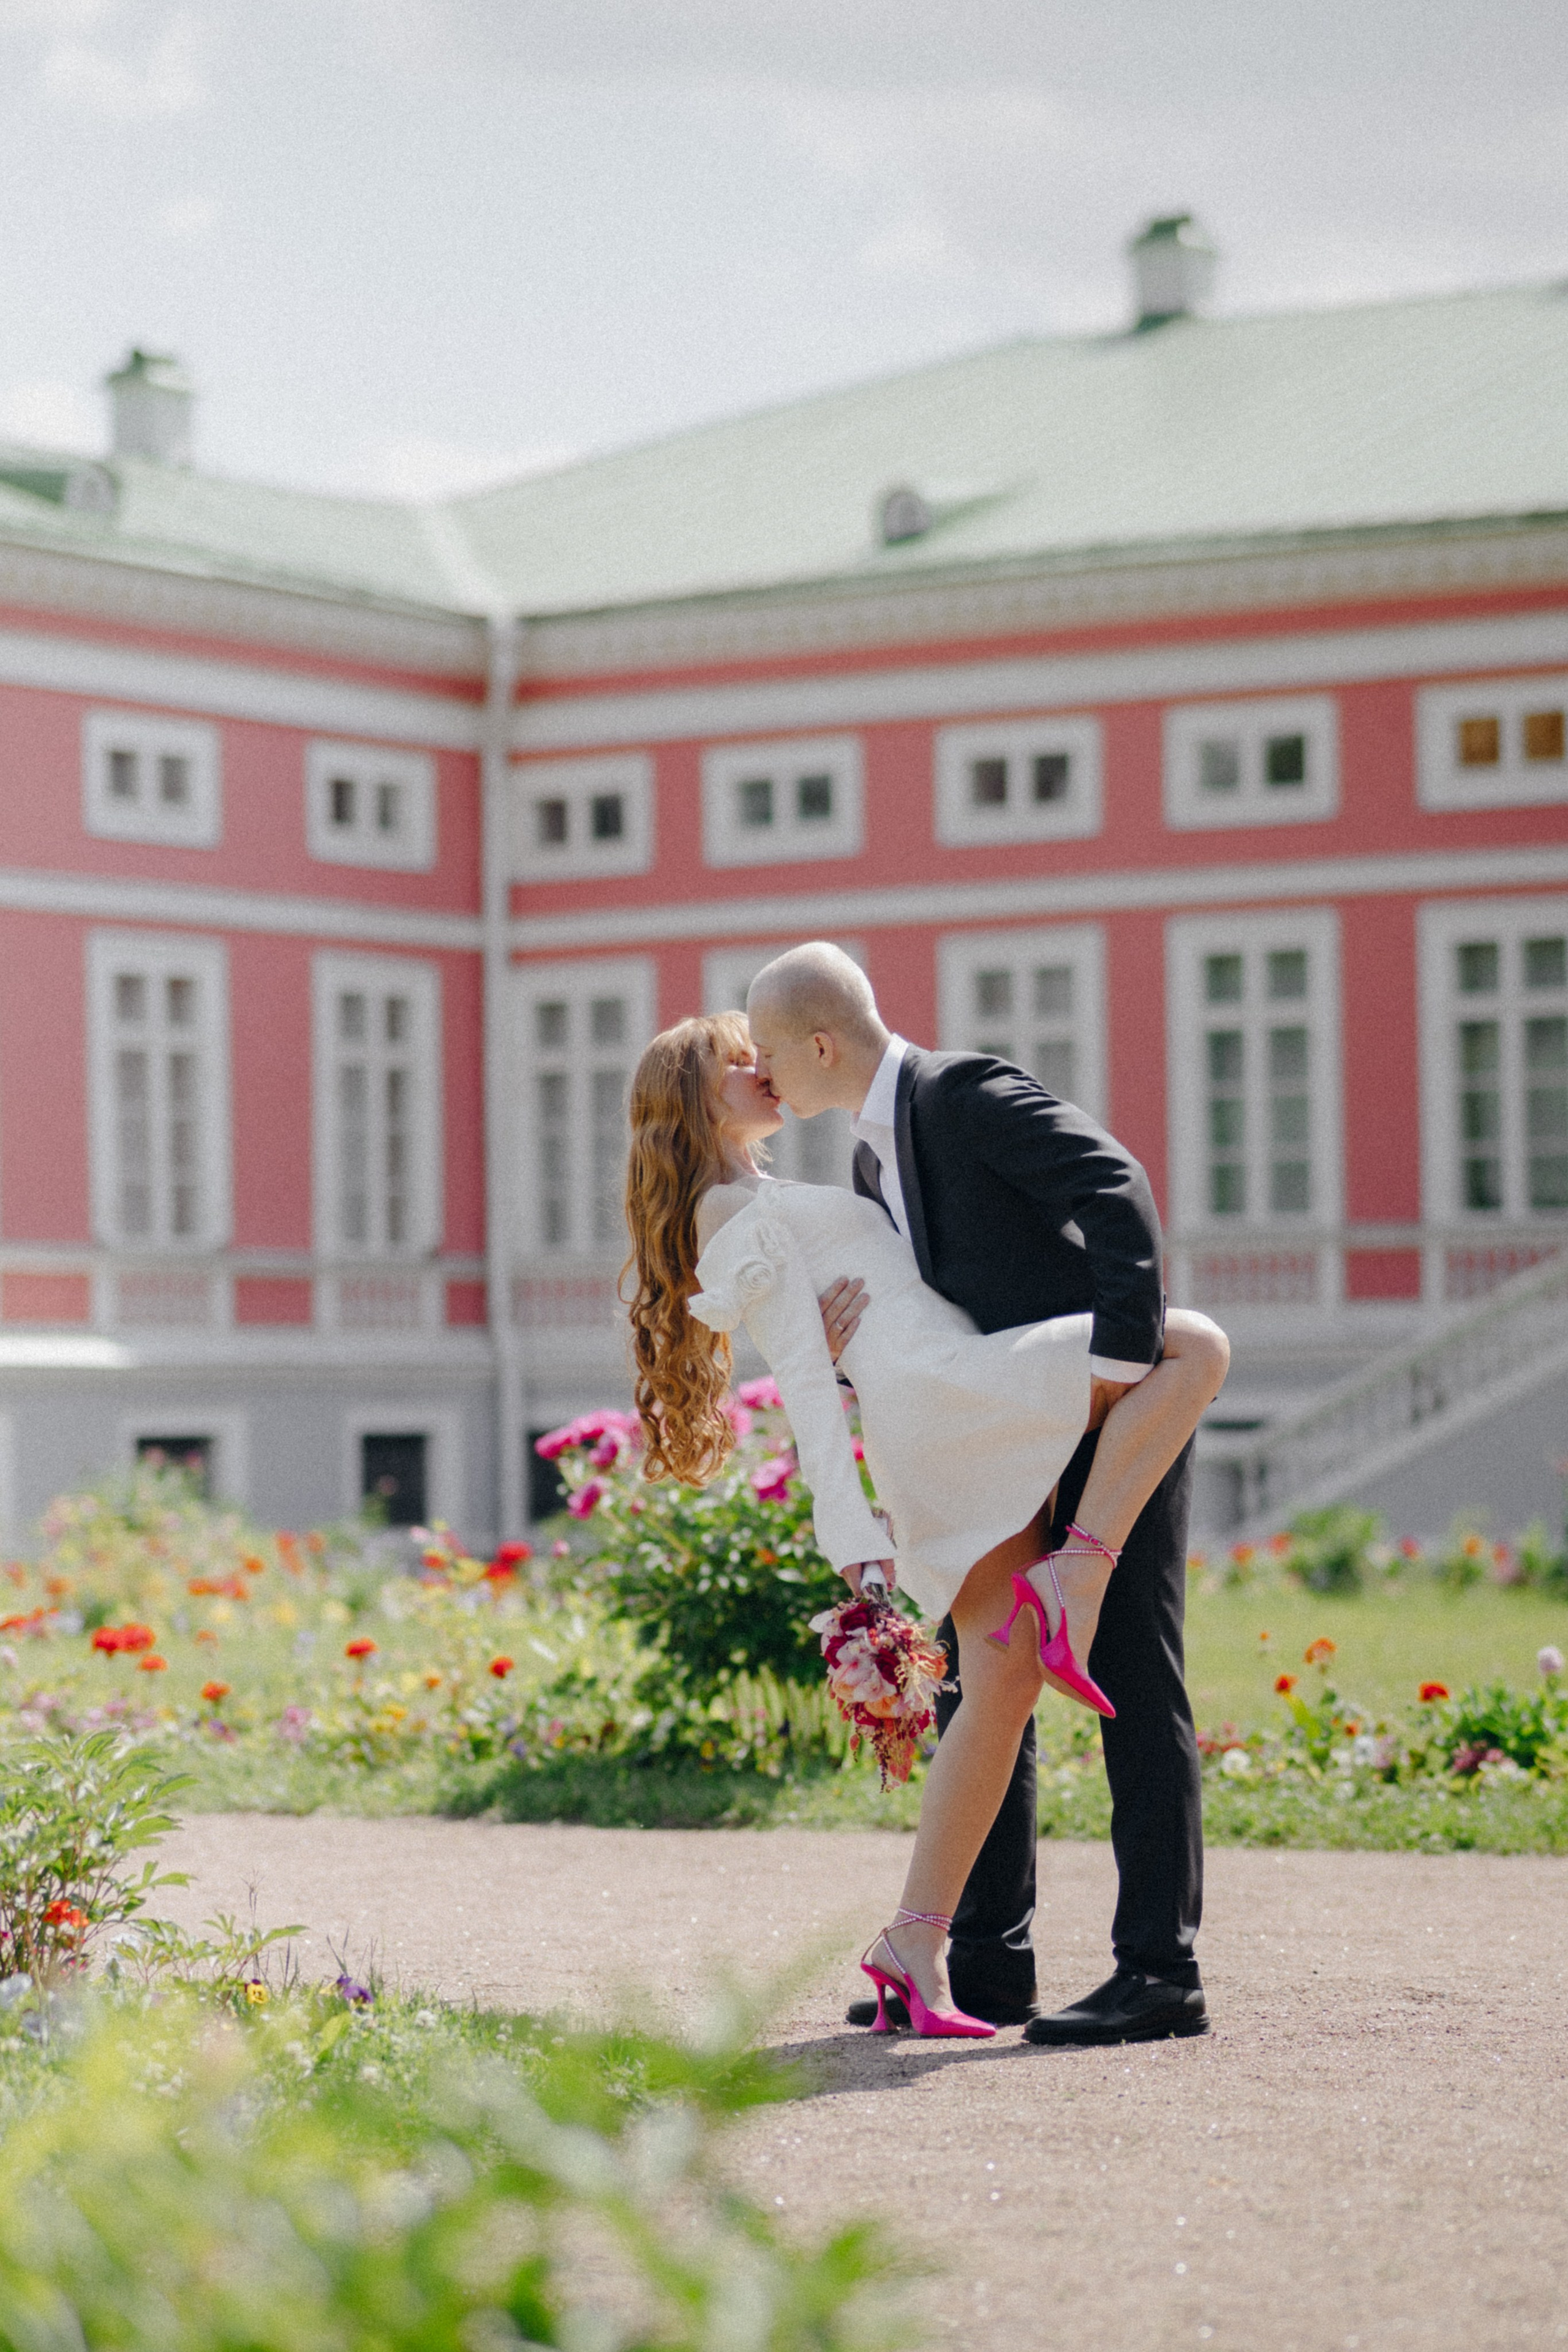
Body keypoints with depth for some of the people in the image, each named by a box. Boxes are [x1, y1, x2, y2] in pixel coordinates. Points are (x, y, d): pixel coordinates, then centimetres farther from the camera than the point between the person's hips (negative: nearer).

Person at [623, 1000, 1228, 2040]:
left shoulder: (766, 1212, 32)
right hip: (943, 1391, -9)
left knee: (1004, 1682, 0)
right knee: (1197, 1346, -14)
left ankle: (914, 1947, -4)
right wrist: (852, 1539, -14)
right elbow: (807, 1383, -7)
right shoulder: (752, 1217, 3)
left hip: (933, 1461, 9)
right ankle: (1074, 1581, -22)